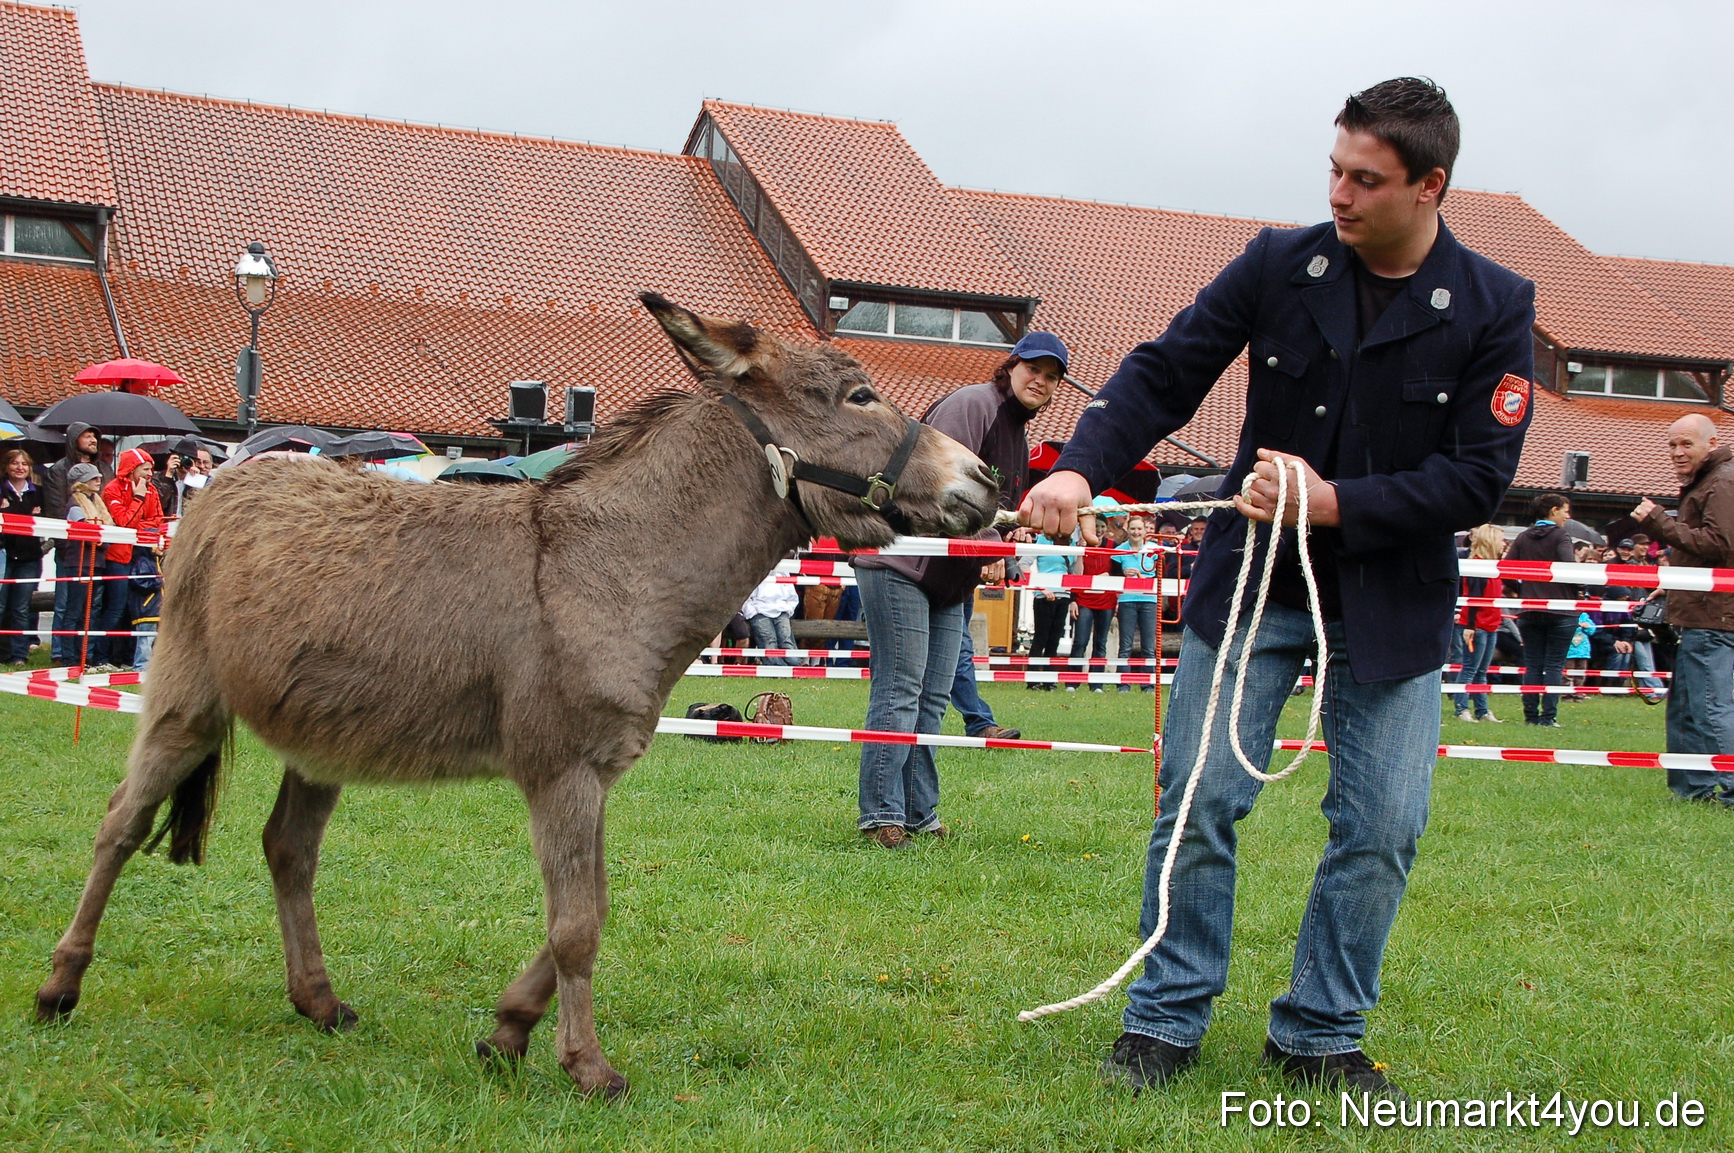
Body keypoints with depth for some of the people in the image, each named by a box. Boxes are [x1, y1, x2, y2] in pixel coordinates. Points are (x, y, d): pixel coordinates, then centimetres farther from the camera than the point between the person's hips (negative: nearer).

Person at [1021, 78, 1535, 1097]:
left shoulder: (1494, 310, -8)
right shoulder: (1279, 265, -4)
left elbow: (1479, 478, -11)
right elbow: (1165, 374, -5)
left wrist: (1334, 503, -21)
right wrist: (1082, 468, -21)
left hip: (1393, 603, 0)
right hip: (1254, 583, 1)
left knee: (1383, 829, 1)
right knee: (1199, 803, -1)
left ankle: (1320, 1035, 18)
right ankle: (1168, 1020, 15)